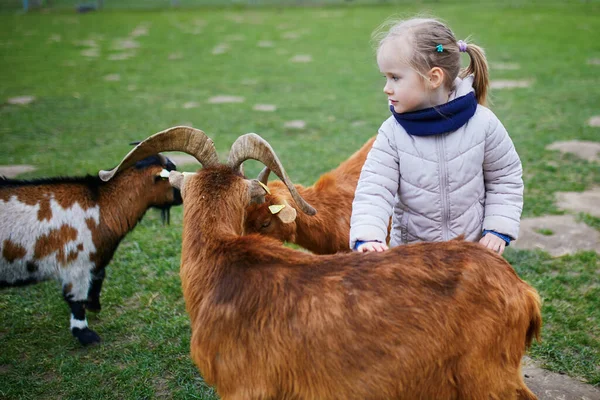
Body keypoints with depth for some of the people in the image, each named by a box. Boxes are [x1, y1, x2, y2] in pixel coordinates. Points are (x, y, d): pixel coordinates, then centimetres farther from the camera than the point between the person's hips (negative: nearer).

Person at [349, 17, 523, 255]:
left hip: (474, 248, 0)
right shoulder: (393, 133, -12)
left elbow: (506, 178, 1)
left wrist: (498, 229, -8)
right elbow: (373, 191, -17)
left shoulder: (482, 123, -12)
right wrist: (367, 237, -33)